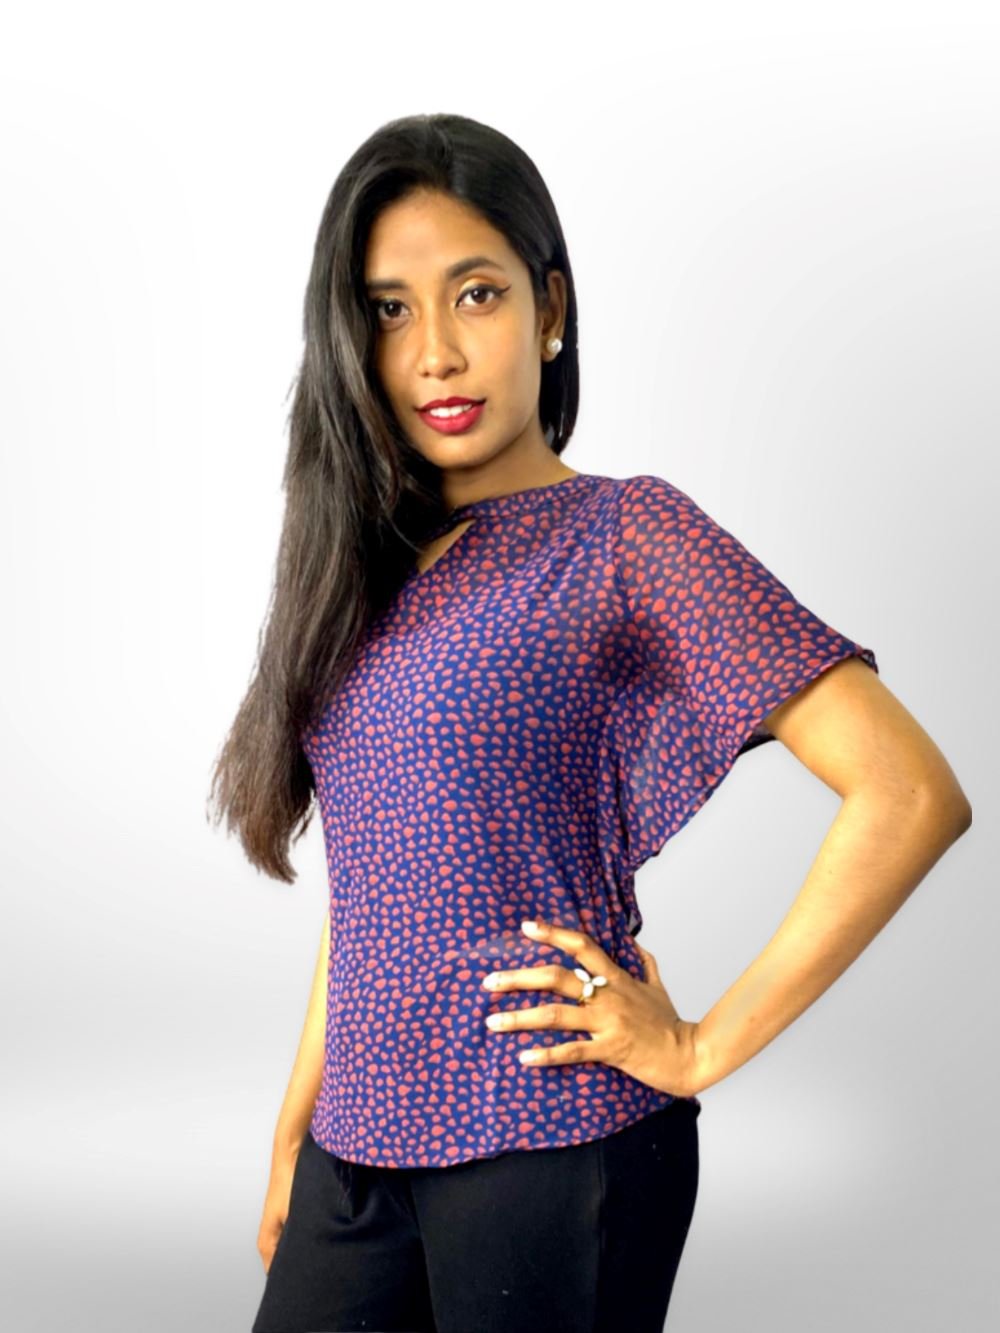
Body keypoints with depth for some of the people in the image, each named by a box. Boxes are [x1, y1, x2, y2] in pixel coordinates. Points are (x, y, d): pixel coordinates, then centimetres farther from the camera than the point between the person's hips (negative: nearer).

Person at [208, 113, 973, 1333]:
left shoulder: (628, 535, -10)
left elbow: (911, 793, -18)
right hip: (361, 1145, 6)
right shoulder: (371, 571, 9)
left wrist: (703, 1046, -14)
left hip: (551, 1140, -6)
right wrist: (293, 1146, 13)